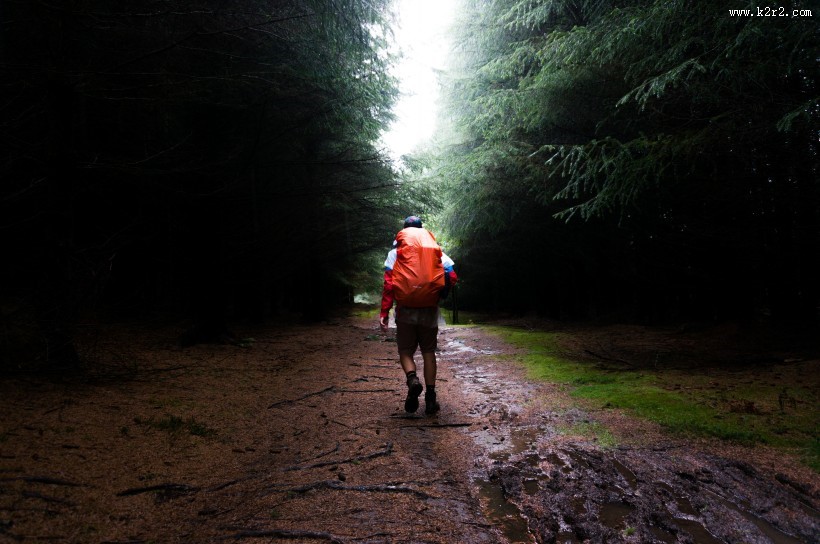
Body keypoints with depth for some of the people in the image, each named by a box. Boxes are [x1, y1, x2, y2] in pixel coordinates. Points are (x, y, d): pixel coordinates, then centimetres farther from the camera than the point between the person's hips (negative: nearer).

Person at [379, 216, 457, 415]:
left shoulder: (396, 253, 0)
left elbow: (389, 284, -9)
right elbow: (452, 276, -4)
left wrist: (384, 312, -9)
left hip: (406, 312, -1)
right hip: (430, 311, 2)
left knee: (405, 351, 10)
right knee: (428, 352, 10)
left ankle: (412, 379, -20)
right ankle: (430, 397, 7)